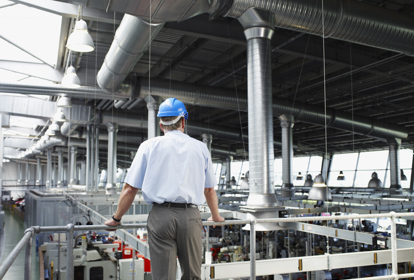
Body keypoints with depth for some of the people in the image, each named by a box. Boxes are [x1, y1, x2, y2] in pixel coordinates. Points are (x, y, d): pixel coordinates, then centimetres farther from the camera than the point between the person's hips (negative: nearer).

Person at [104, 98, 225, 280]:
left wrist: (116, 219, 18)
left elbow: (130, 189, 5)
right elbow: (209, 190, 18)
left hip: (161, 215, -1)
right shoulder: (200, 147, 12)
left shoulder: (149, 146, 7)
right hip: (190, 216, 2)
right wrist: (216, 217, 34)